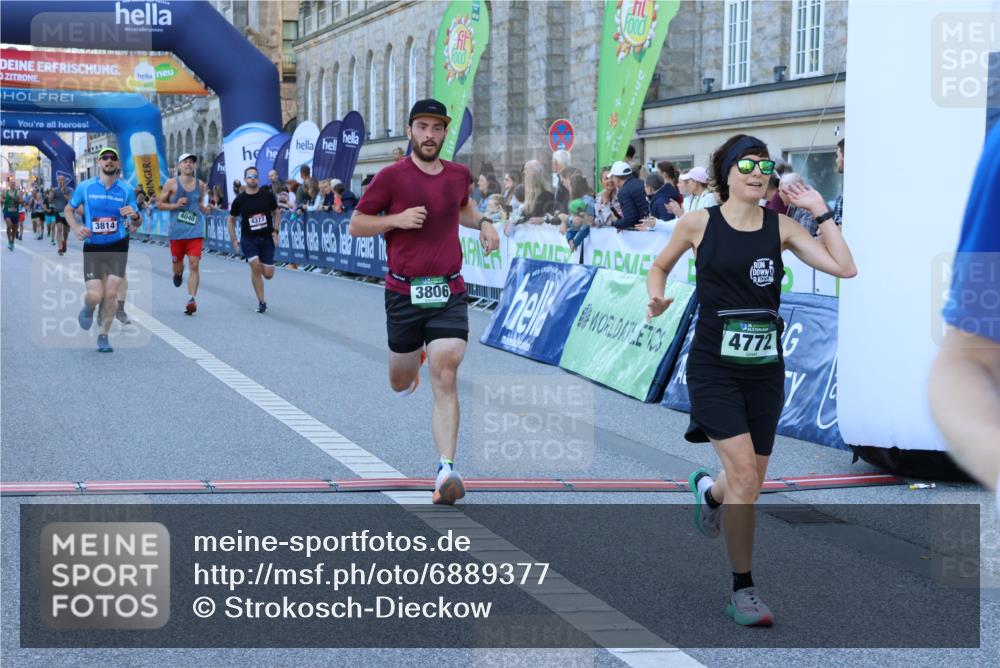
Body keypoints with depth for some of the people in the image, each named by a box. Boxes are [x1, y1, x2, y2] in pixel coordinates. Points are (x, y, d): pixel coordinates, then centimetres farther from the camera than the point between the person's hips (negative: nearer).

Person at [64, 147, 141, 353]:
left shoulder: (127, 190, 0)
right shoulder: (85, 187, 0)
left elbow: (136, 224, 3)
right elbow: (68, 209, 13)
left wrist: (135, 216, -21)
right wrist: (76, 228, -6)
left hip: (118, 247, 1)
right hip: (92, 248, 0)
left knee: (111, 294, -5)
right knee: (95, 296, -10)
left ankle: (103, 336, 12)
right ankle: (88, 309, 28)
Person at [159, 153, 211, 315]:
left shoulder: (200, 184, 7)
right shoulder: (171, 184, -2)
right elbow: (161, 204, 3)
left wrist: (205, 209, 2)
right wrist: (176, 205, -13)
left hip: (196, 231, 1)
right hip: (177, 231, -1)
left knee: (194, 265, -11)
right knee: (177, 263, 11)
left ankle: (191, 299, -15)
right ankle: (178, 274, 49)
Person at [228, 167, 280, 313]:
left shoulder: (268, 195, -2)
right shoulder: (240, 200, -4)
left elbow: (277, 213, 11)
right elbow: (231, 220, 7)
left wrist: (275, 232, -1)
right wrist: (234, 242, 2)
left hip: (267, 238, 1)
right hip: (248, 239, -1)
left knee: (268, 274, -3)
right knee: (255, 266, -20)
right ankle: (262, 302, -7)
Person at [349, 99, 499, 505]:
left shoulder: (458, 174, 7)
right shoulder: (392, 177, -6)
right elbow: (356, 225, -1)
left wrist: (482, 224, 9)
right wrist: (398, 219, -16)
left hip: (449, 293, 1)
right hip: (404, 293, -1)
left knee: (445, 379, -13)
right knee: (401, 384, 15)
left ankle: (446, 471, -15)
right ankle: (412, 362, 54)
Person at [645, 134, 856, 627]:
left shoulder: (781, 226, 3)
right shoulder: (698, 223, -3)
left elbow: (844, 268, -6)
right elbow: (660, 265, 13)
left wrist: (821, 212, -5)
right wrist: (656, 299, -6)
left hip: (765, 369, 4)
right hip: (714, 366, -4)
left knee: (751, 482, 12)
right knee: (744, 472, -16)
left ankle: (709, 491, 51)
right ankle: (743, 591, -2)